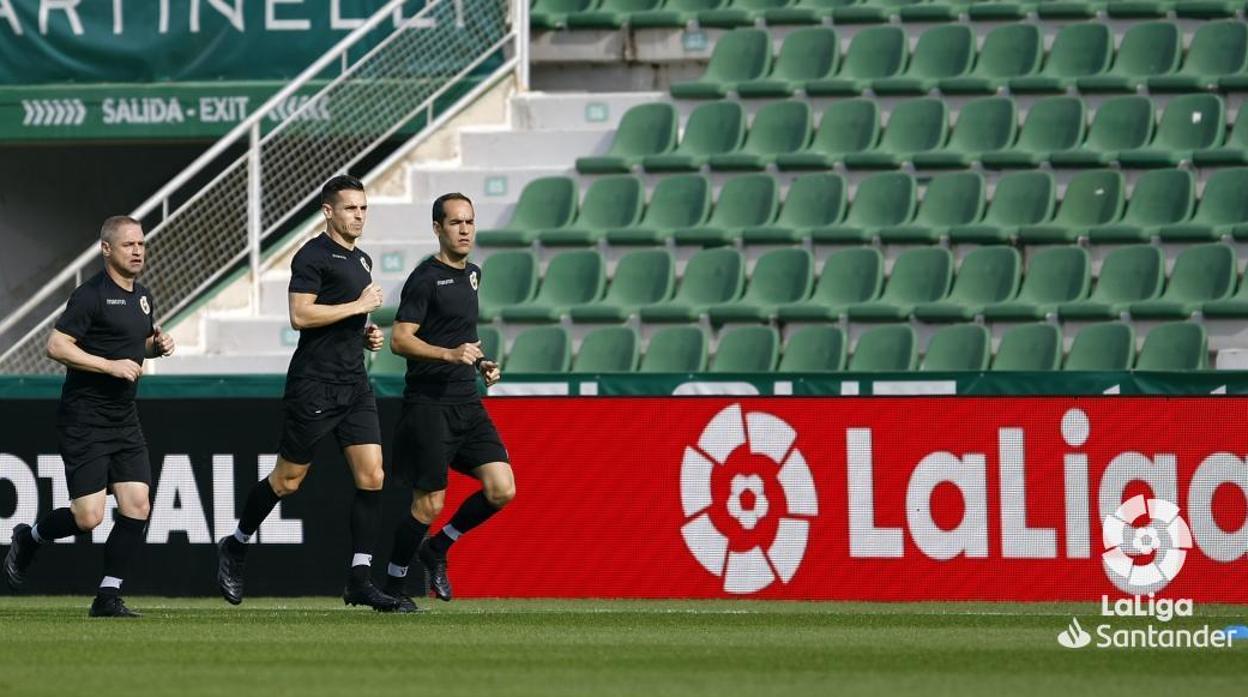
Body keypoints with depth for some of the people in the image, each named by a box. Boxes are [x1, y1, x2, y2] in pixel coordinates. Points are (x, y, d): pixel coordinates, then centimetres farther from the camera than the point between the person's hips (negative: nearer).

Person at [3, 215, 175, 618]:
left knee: (136, 508, -4)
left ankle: (108, 598, 3)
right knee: (88, 517, -11)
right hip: (83, 422, -8)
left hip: (124, 420, 8)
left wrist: (157, 346, 8)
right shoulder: (91, 296, -12)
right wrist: (110, 365, -22)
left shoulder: (143, 297, 14)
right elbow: (56, 346, -18)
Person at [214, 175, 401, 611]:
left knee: (372, 477, -5)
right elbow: (300, 315, -20)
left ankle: (359, 580, -4)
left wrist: (366, 335, 12)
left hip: (354, 385, 8)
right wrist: (359, 306, -15)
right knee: (288, 479, 2)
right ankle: (235, 547, 24)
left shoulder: (362, 261, 19)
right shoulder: (313, 256, -9)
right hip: (314, 385, -8)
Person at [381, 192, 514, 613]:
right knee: (429, 504, -6)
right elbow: (399, 340, -15)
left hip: (467, 403, 7)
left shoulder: (471, 274, 16)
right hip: (428, 404, -7)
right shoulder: (426, 279, -10)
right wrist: (450, 354, -26)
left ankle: (437, 549, 16)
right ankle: (393, 586, 11)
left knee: (502, 490, -5)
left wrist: (480, 363, 15)